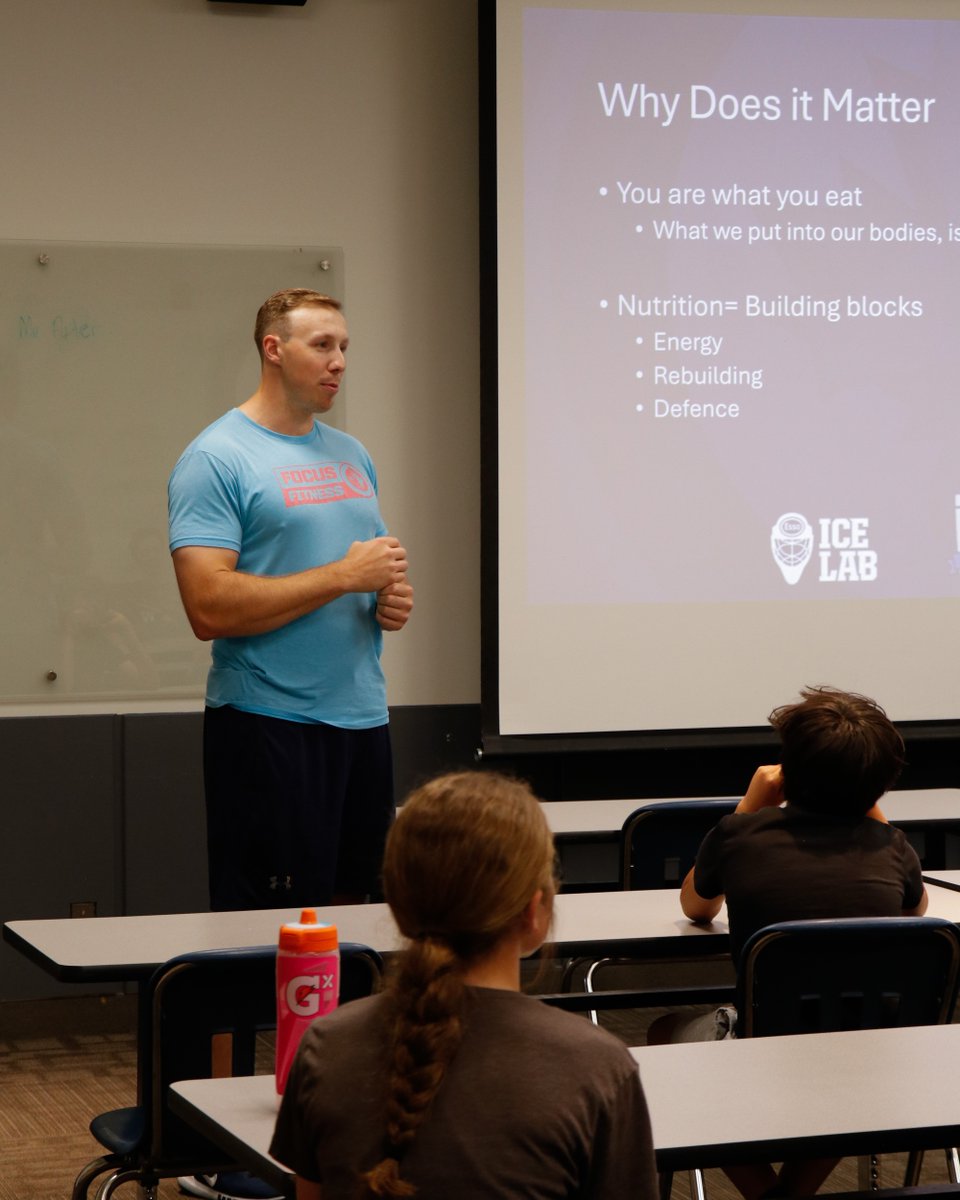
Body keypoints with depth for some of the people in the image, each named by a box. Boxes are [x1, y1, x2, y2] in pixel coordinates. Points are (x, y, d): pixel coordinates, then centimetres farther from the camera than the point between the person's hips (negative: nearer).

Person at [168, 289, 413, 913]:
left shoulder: (352, 455, 15)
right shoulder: (217, 459, -9)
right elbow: (211, 608, -19)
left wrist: (393, 600, 2)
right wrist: (344, 576, -17)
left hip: (363, 717, 7)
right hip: (270, 726, -7)